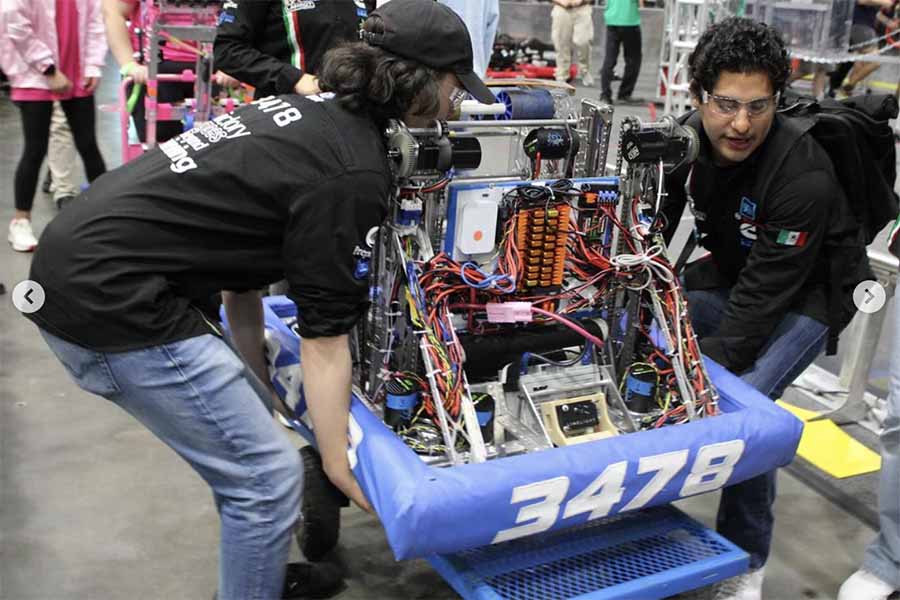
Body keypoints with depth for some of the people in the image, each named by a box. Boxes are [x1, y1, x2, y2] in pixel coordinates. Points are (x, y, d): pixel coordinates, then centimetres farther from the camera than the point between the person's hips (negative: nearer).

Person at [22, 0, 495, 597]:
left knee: (243, 435, 22)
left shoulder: (313, 112, 11)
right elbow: (324, 339, -12)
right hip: (111, 299, -10)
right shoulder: (354, 173, -16)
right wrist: (340, 468, -2)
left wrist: (257, 387, 17)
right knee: (269, 475, -3)